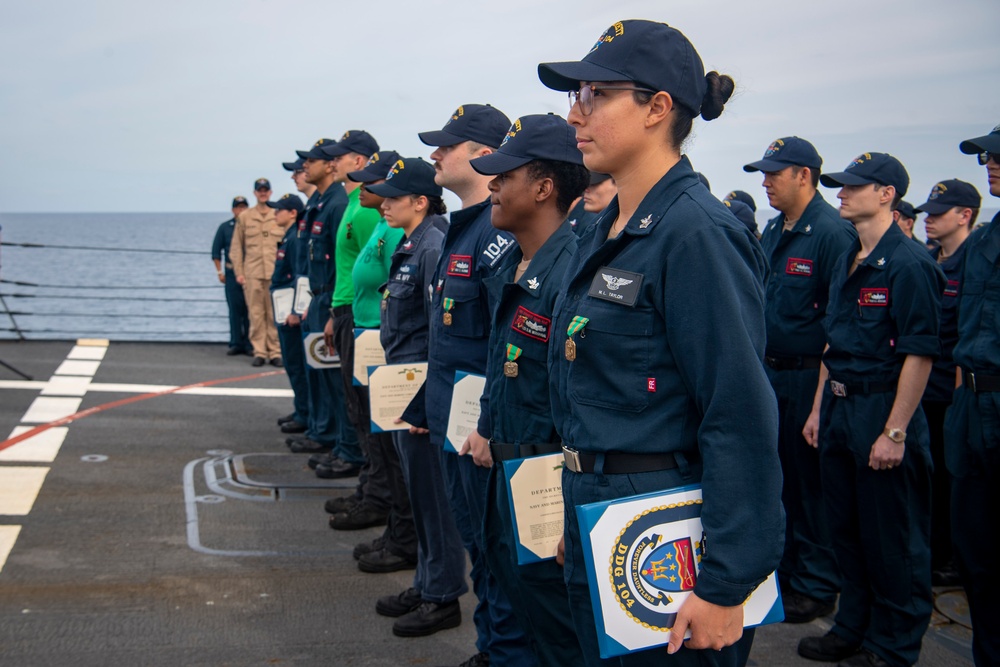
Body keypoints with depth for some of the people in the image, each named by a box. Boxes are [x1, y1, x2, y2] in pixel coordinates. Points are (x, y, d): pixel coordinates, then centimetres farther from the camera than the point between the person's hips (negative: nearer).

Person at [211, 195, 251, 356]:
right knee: (235, 309, 3)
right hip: (232, 273, 1)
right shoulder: (225, 227, 9)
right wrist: (220, 272, 5)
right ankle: (236, 344, 8)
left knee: (250, 310, -2)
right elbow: (216, 251, 12)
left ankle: (249, 344, 4)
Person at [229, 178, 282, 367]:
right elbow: (236, 247, 11)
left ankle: (275, 352, 5)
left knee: (275, 314, -1)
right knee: (256, 314, 0)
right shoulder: (244, 217, 10)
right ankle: (259, 352, 6)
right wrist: (239, 272, 3)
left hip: (276, 273, 0)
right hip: (252, 274, 0)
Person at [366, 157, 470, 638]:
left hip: (422, 391, -10)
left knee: (433, 495, 0)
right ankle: (427, 584, 29)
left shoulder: (433, 249, -17)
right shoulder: (408, 247, 13)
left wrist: (427, 400, -19)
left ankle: (442, 598, 12)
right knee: (419, 492, 17)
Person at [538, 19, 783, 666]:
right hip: (596, 520, 9)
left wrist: (727, 587, -22)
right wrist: (576, 511, 17)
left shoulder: (697, 231, -19)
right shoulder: (604, 234, 9)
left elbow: (742, 417, -23)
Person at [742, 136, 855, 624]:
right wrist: (759, 362, 15)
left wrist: (824, 386, -17)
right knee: (775, 475, 16)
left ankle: (817, 586, 14)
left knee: (810, 483, 1)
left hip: (810, 377, -8)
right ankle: (781, 569, 30)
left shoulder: (832, 232, -14)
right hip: (770, 372, 8)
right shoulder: (772, 232, 11)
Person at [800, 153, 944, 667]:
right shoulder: (847, 263, 12)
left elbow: (919, 353, -18)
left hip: (883, 408, -9)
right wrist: (819, 408, 16)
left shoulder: (909, 264, -14)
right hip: (839, 406, 9)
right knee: (846, 527, 17)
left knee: (893, 538, 3)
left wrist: (895, 431, -21)